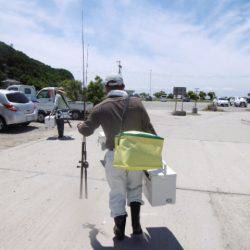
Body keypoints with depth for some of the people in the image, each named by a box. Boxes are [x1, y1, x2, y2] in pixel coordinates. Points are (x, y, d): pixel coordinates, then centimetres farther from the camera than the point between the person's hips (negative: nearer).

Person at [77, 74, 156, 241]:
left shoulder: (101, 108, -6)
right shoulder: (136, 103, -3)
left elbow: (87, 131, 1)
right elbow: (148, 128, -1)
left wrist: (80, 126, 24)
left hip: (114, 156, -1)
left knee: (117, 192, 16)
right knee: (135, 188, 24)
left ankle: (120, 229, 22)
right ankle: (136, 224, 22)